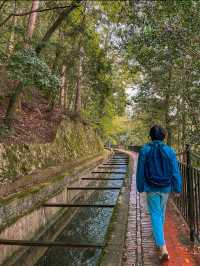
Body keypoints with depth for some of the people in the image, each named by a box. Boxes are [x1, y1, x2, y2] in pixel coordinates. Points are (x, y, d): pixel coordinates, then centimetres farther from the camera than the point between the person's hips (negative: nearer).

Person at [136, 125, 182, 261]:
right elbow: (175, 171, -8)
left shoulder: (145, 150, -11)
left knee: (155, 214, 2)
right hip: (166, 188, 2)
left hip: (151, 188, -2)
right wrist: (178, 188, 3)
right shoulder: (169, 151, -10)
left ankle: (163, 248, -6)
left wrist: (140, 187, 6)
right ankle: (158, 232, 49)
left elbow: (140, 171, -6)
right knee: (161, 210, 25)